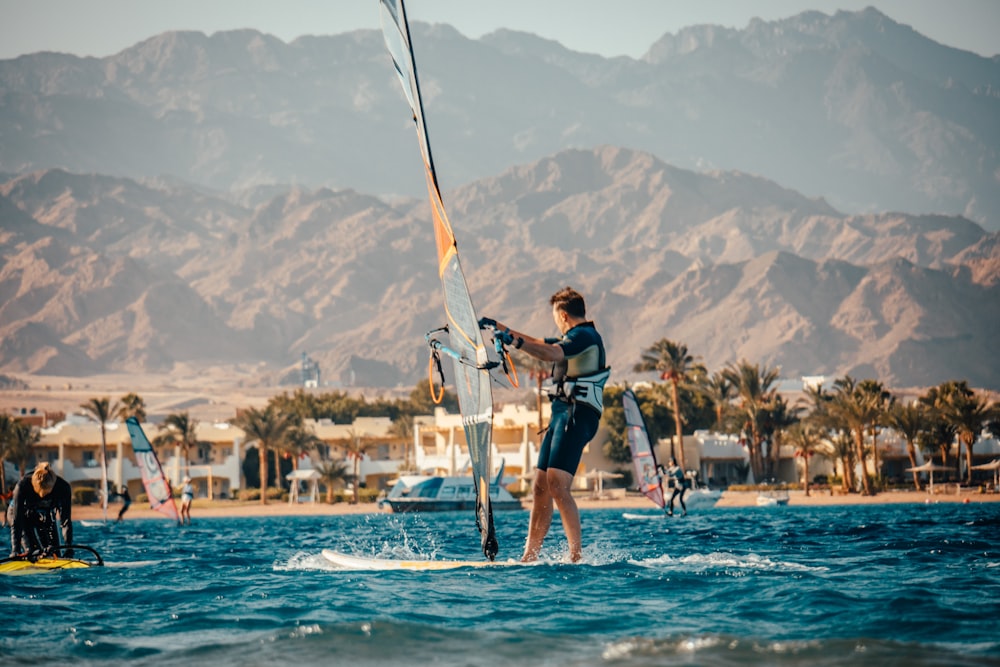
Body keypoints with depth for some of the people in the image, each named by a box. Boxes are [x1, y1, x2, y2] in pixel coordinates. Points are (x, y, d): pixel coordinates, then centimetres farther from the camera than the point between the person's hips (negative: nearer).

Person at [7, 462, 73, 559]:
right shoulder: (22, 486, -39)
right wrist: (15, 550, -42)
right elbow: (16, 521, -36)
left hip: (45, 515, 3)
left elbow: (66, 521, -30)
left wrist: (68, 548, -38)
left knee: (55, 554, 2)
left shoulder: (63, 487, -34)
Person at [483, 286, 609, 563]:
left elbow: (551, 354, -26)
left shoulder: (585, 335, -7)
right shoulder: (573, 339, 24)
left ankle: (577, 555, -21)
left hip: (577, 414, -10)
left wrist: (516, 342, -37)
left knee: (557, 485, -20)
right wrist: (500, 328, 41)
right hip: (561, 413, 10)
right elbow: (537, 343, 38)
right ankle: (529, 557, 6)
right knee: (540, 487, 5)